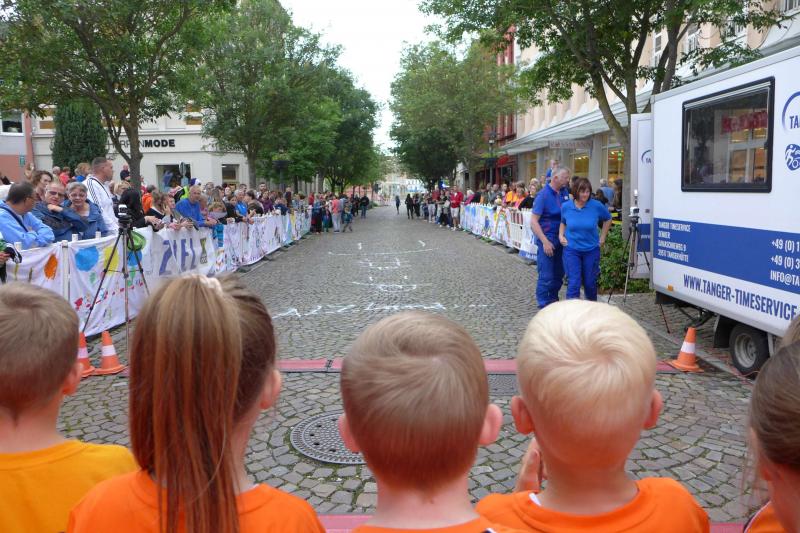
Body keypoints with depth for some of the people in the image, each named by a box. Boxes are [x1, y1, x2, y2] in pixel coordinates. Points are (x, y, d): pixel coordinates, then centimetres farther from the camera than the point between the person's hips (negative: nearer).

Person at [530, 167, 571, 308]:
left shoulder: (565, 192, 5)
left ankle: (553, 299, 30)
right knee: (546, 275, -2)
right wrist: (545, 242, -21)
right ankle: (544, 304, 9)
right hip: (547, 238, -7)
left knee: (559, 273, 15)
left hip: (561, 238, 7)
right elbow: (533, 221, -17)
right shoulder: (543, 195, -14)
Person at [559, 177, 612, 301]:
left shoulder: (597, 206, -9)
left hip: (591, 250, 1)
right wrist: (561, 235, 1)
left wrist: (602, 237, 7)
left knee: (590, 283, 12)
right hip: (571, 250, -1)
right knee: (573, 283, -8)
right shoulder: (566, 207, -6)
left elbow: (608, 219, 10)